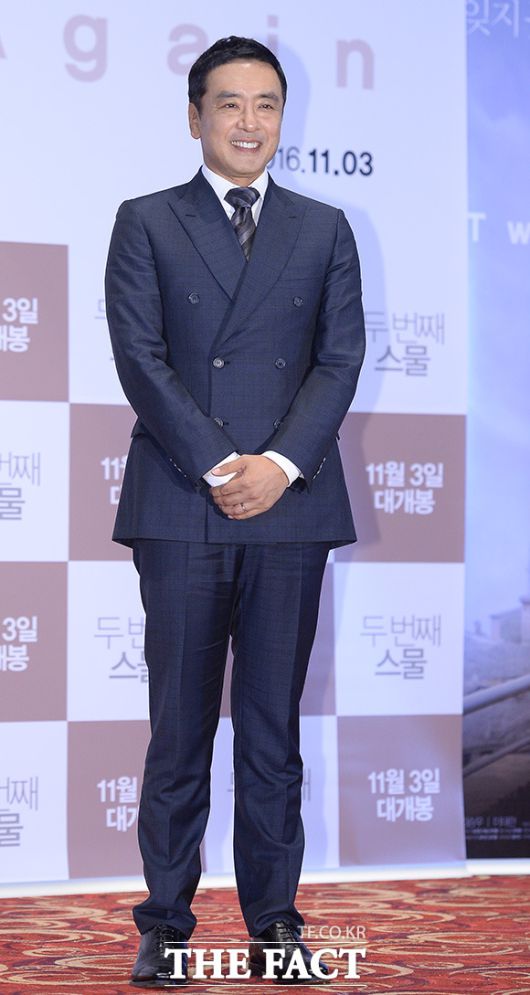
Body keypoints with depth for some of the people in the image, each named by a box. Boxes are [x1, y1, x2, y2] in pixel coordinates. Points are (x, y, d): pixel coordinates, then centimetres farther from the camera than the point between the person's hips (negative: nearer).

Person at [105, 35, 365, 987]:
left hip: (290, 505, 2)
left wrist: (281, 464, -11)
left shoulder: (324, 230, 13)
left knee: (274, 727, 5)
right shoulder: (145, 224, 8)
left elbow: (341, 358, 4)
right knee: (179, 724, 1)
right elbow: (141, 357, -2)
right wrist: (216, 466, -13)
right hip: (180, 507, -1)